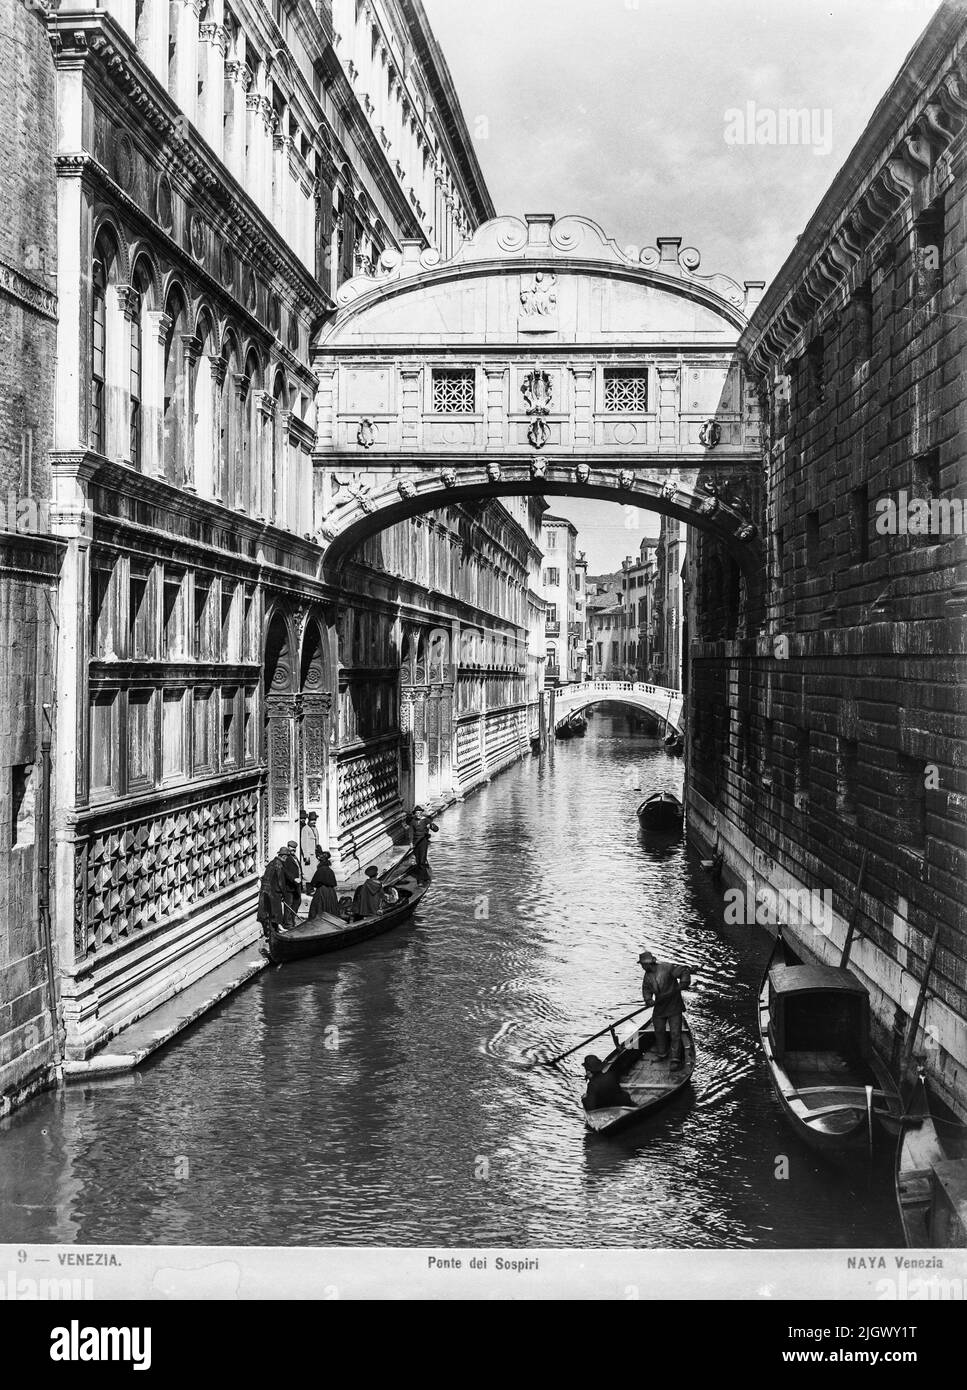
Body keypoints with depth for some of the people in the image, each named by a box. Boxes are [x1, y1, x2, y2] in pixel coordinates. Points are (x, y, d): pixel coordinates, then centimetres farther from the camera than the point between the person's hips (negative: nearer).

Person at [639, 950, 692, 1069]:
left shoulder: (667, 968, -17)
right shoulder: (647, 975, 4)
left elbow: (684, 971, -13)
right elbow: (646, 989, 6)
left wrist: (683, 983, -26)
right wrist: (648, 999, -13)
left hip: (674, 1007, -6)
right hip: (659, 1007, 6)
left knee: (675, 1033, -5)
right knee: (659, 1031, 14)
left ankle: (676, 1059, -2)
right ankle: (661, 1054, 32)